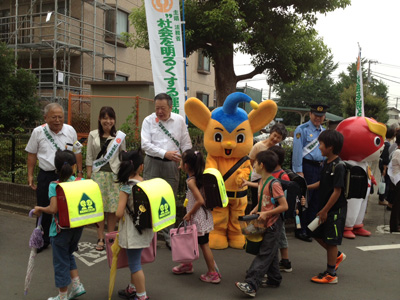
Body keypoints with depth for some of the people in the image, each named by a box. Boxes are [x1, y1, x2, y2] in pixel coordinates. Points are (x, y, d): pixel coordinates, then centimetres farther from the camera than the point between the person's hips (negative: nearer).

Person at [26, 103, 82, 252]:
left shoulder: (70, 131, -1)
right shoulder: (38, 132, -3)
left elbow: (77, 153, 8)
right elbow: (32, 154, 5)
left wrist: (79, 172, 6)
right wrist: (30, 175, 4)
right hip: (46, 176, 0)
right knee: (44, 209, 9)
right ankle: (43, 240, 26)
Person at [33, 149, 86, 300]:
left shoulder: (54, 186, -16)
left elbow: (53, 209, -23)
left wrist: (39, 209, -6)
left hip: (61, 229, -4)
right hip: (78, 227, 5)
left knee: (61, 262, 11)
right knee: (68, 255, 28)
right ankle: (77, 285, 26)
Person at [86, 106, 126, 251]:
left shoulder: (119, 136, 4)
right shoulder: (93, 135, 5)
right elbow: (89, 156, 6)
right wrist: (88, 174, 1)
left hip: (114, 174, 0)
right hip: (98, 174, 0)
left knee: (113, 206, 1)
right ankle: (100, 238, 11)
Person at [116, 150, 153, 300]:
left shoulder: (126, 187, -18)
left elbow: (119, 213, -19)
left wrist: (120, 214, 2)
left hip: (133, 230, -6)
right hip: (145, 228, 7)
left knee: (135, 264, 7)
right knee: (134, 260, 24)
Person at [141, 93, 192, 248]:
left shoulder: (179, 120, 4)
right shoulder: (148, 120, -2)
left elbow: (186, 143, 9)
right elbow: (146, 144, -11)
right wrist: (165, 153, -20)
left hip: (172, 164, 2)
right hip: (153, 163, -1)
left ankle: (168, 237, 19)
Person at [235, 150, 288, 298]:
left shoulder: (274, 184, -19)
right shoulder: (261, 182, 8)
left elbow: (284, 206, -20)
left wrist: (266, 213, -20)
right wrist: (255, 210, 4)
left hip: (273, 224, -9)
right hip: (266, 224, 9)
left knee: (264, 255, -9)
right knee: (270, 253, 17)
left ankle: (251, 285, -12)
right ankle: (274, 279, 29)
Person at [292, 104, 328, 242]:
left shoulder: (324, 131, 16)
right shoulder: (302, 129, -5)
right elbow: (297, 151, -11)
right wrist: (299, 171, -15)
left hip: (320, 167, 7)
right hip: (307, 167, -7)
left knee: (316, 199, 11)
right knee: (304, 199, -4)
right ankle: (301, 231, 5)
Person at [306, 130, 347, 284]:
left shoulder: (338, 167, -21)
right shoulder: (326, 163, 7)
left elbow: (337, 191, -22)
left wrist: (325, 210, -19)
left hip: (335, 209, -9)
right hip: (324, 207, 9)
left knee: (331, 241, 1)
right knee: (318, 235, 17)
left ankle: (331, 274, 13)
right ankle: (338, 255, 38)